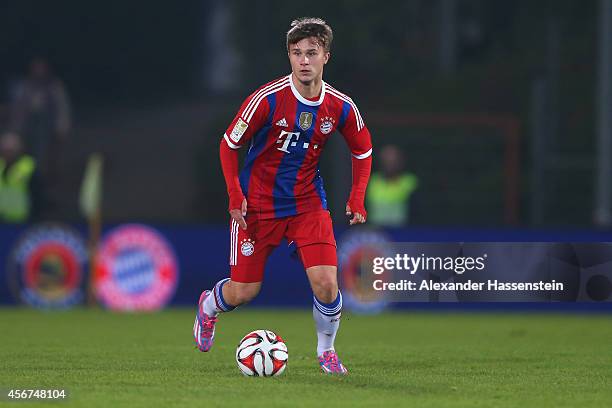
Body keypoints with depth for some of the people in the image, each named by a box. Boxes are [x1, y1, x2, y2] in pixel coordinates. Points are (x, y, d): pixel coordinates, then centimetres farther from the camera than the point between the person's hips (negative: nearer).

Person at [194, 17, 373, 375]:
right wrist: (235, 196, -15)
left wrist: (357, 199, -1)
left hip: (308, 204, 2)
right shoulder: (268, 99, -18)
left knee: (326, 283, -15)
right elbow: (229, 144, -7)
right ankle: (210, 306, 40)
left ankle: (326, 351, 13)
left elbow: (363, 151, 10)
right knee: (243, 292, 3)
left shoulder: (341, 107, -8)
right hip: (258, 205, -2)